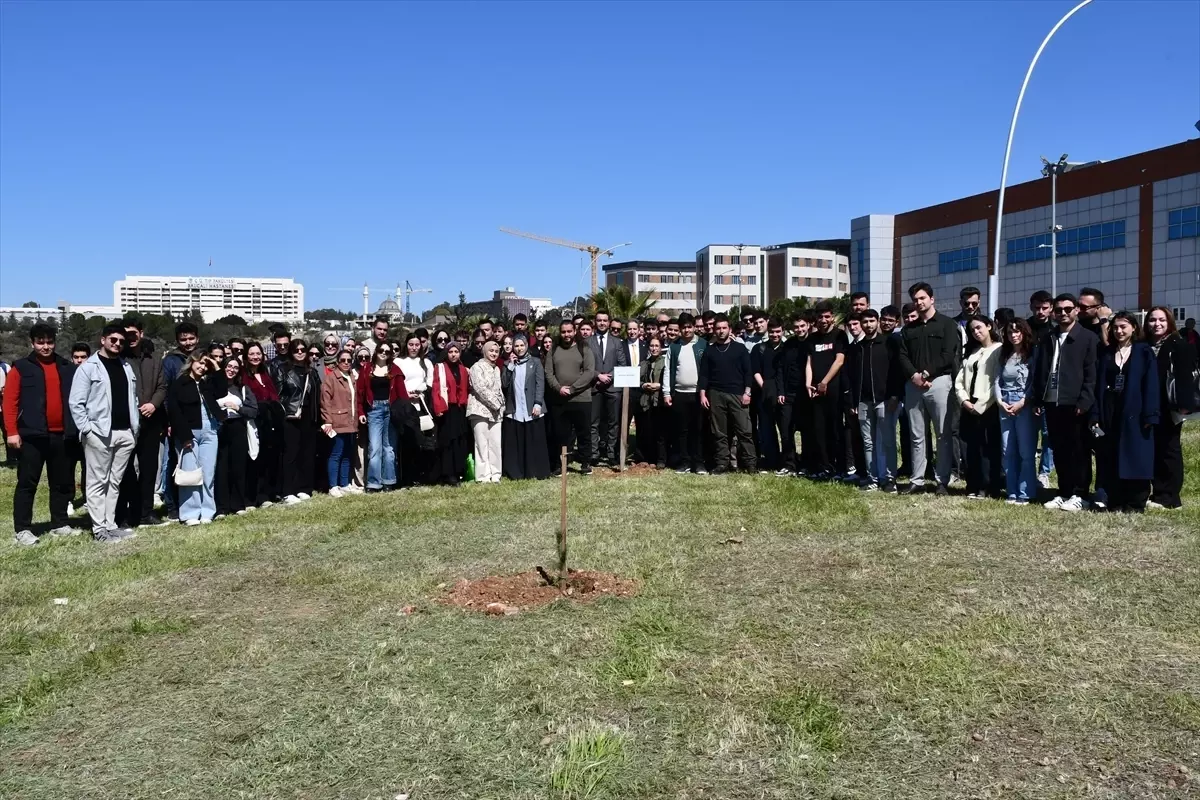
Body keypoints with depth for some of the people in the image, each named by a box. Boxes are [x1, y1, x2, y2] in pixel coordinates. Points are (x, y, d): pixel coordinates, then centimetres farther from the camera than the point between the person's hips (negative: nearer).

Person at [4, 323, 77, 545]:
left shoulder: (67, 368, 11)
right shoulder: (21, 367, 0)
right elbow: (10, 401, -5)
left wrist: (77, 426, 7)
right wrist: (11, 431, -12)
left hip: (61, 435, 4)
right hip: (32, 435, -4)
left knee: (62, 482, 10)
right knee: (27, 483, 0)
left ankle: (60, 524, 21)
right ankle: (22, 529, 5)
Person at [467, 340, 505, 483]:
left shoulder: (497, 369, 18)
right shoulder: (477, 367, -5)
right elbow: (480, 388, -14)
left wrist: (501, 405, 5)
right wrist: (495, 403, -11)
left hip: (496, 411, 7)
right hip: (481, 409, -6)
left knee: (495, 444, 3)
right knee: (482, 444, -6)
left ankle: (495, 474, 8)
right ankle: (483, 475, -3)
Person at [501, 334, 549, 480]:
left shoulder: (535, 362, 6)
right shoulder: (508, 364, 13)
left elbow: (540, 384, -1)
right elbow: (504, 383, 0)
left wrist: (538, 404, -12)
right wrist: (510, 365, -6)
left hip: (531, 409, -2)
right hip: (514, 410, 2)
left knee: (535, 442, 0)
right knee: (515, 443, 2)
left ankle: (538, 472, 4)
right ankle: (516, 473, 6)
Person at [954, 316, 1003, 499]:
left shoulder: (999, 350, -2)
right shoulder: (971, 353, 21)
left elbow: (997, 382, -11)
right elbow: (959, 380, 13)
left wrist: (980, 405, -12)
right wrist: (964, 400, -3)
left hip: (988, 408, -6)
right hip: (969, 407, 6)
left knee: (988, 449, -4)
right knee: (968, 448, 4)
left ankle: (987, 488, 2)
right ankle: (973, 487, 11)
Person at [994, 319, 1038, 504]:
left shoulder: (1032, 355, -1)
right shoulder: (1004, 355, 14)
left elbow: (1036, 383, -8)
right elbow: (997, 381, 10)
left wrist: (1021, 403, -13)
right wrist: (1000, 401, -4)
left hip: (1025, 406, -5)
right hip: (1005, 407, 5)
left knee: (1026, 452, -3)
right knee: (1008, 452, 6)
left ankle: (1025, 494, 0)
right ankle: (1011, 492, 12)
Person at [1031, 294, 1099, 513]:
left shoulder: (1088, 338, 0)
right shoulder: (1047, 339, 16)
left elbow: (1091, 373, -6)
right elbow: (1039, 371, 16)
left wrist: (1084, 401, -14)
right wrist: (1036, 400, 9)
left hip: (1076, 404, -5)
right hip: (1052, 403, 5)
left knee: (1079, 452, 1)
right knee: (1059, 451, 10)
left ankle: (1079, 496, 7)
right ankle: (1064, 493, 18)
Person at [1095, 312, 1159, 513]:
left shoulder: (1144, 352, 1)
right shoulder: (1107, 353, 11)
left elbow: (1151, 385, -5)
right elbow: (1099, 385, 7)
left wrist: (1150, 415, -13)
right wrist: (1095, 414, -1)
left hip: (1134, 413, -3)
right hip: (1109, 413, 3)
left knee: (1136, 458, -1)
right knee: (1111, 459, 4)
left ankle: (1135, 503, 4)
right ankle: (1115, 502, 10)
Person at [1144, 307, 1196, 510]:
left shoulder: (1179, 346, -5)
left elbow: (1184, 377, -12)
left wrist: (1183, 404, -21)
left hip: (1168, 408, -5)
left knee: (1168, 450, 1)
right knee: (1153, 451, 8)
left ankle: (1169, 497, 6)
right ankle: (1158, 493, 16)